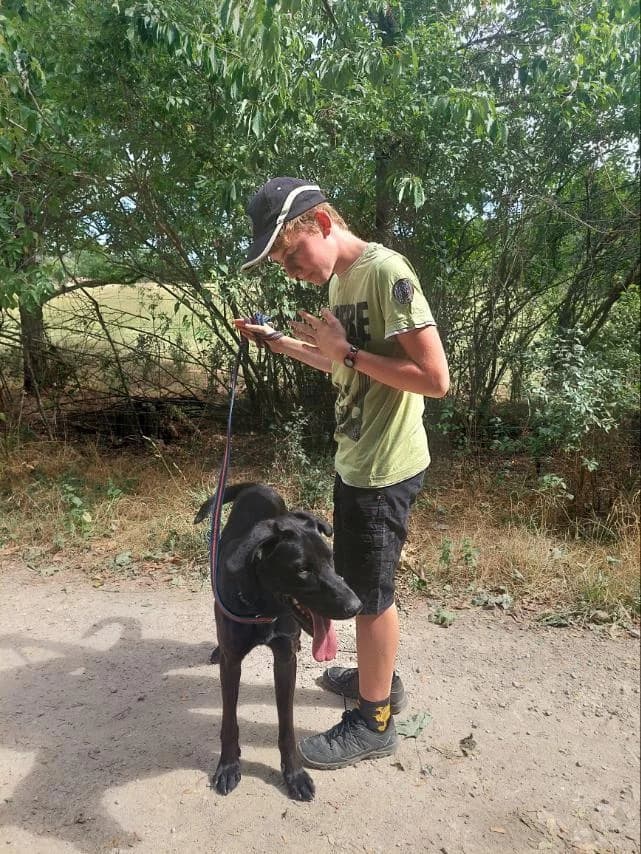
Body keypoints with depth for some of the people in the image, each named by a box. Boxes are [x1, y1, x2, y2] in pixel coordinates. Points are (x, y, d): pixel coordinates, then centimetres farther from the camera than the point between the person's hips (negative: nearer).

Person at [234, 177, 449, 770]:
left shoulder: (385, 272, -19)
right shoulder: (340, 278, 8)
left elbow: (436, 378, -24)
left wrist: (346, 350, -21)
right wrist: (282, 343, 11)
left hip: (385, 468, -9)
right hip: (356, 460, 9)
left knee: (371, 593, 6)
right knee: (358, 581, 22)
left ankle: (373, 723, 28)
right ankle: (379, 677, 44)